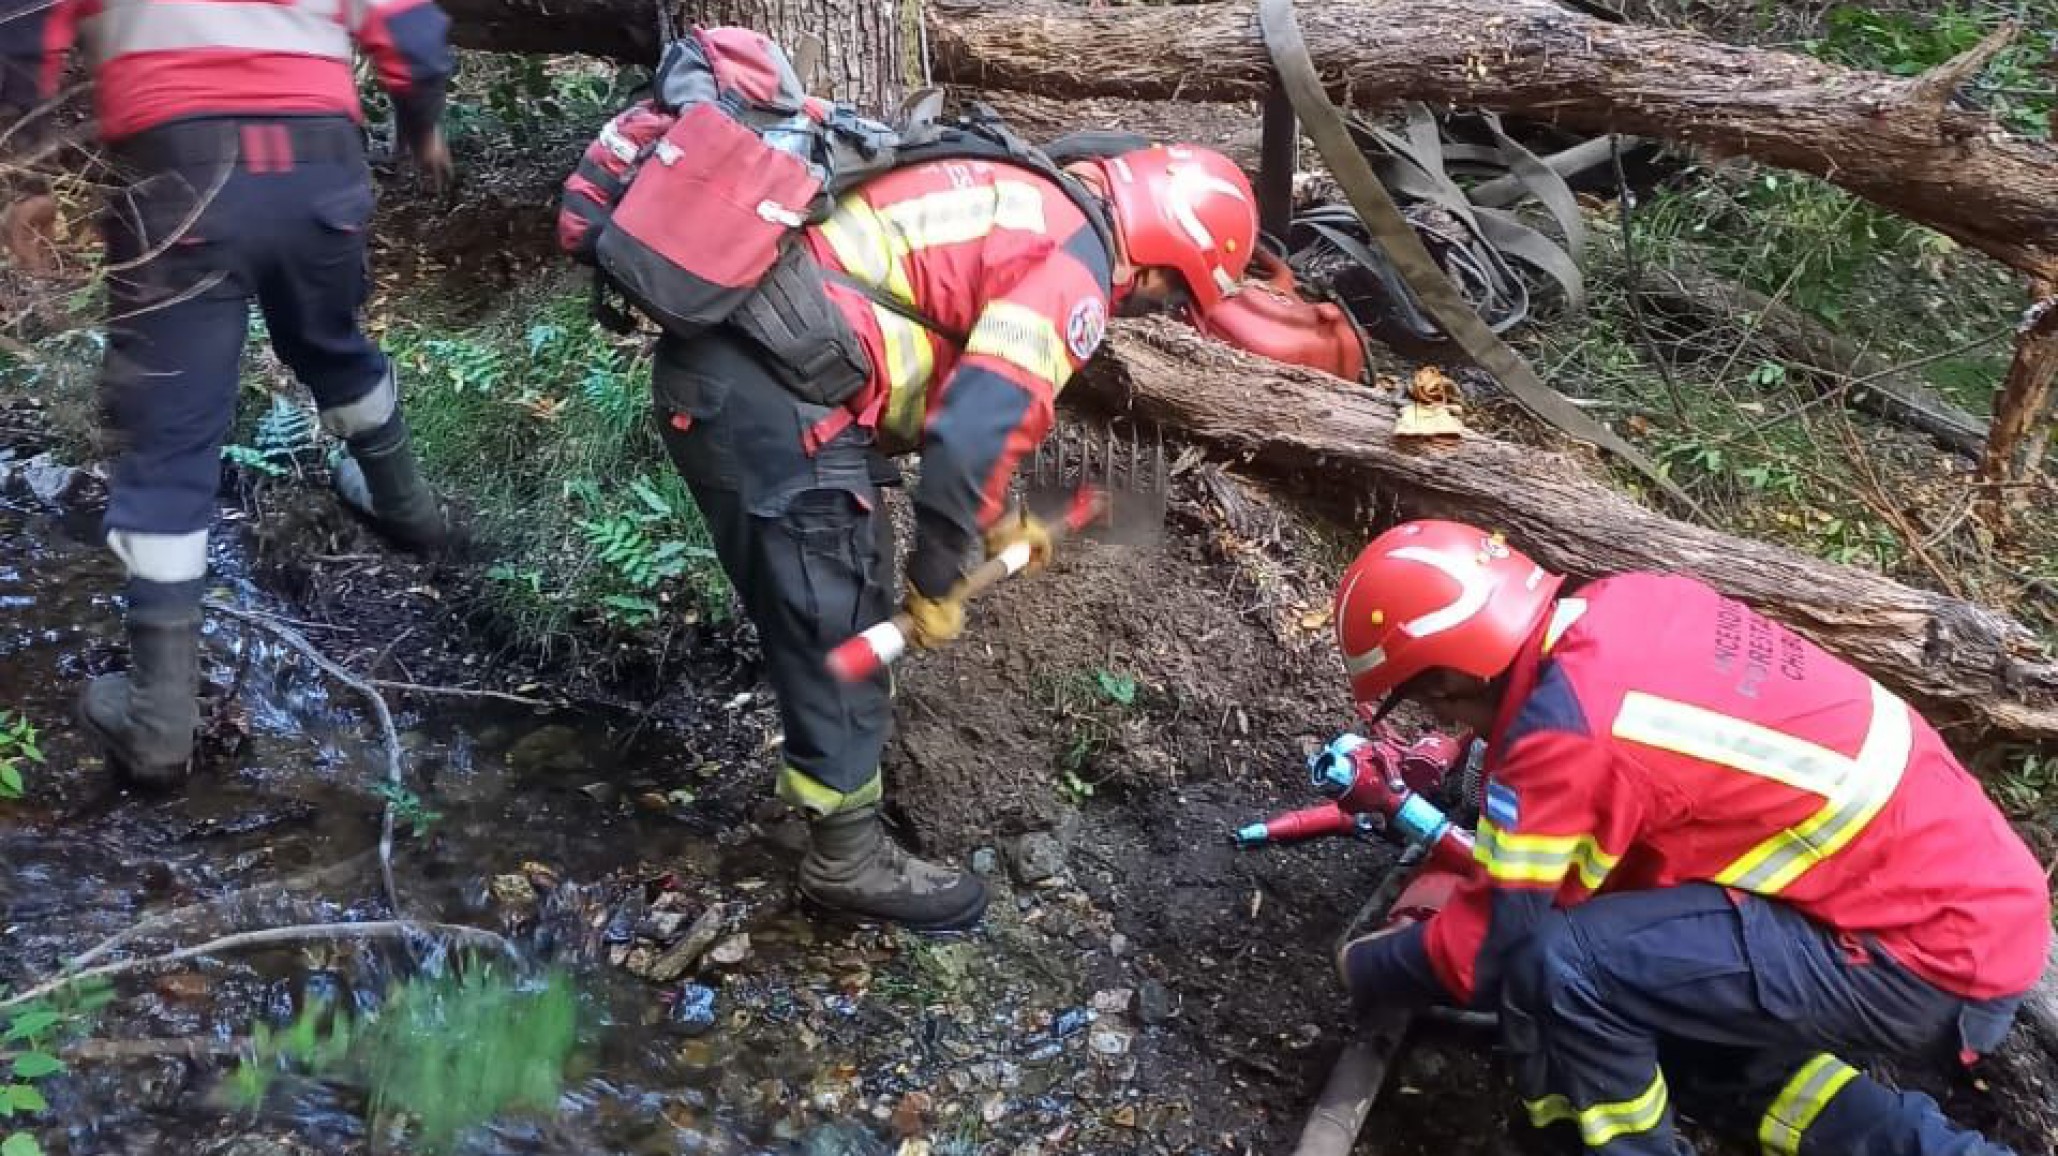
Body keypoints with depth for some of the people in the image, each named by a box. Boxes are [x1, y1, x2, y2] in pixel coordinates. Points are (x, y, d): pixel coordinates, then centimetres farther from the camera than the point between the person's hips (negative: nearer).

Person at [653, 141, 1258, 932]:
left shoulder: (1025, 207, 21)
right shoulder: (1073, 269, -8)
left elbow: (959, 388, 30)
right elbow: (974, 431, -17)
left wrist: (991, 520, 33)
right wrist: (936, 583, -5)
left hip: (710, 358, 10)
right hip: (775, 396, -10)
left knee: (810, 608, 24)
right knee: (841, 629, 5)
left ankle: (827, 776, 43)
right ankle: (849, 859, 22)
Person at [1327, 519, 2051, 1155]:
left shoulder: (1564, 732, -24)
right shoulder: (1627, 604, 0)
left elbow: (1495, 946, -12)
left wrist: (1363, 966, 6)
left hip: (1932, 959, -9)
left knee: (1561, 965, -21)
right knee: (1653, 1011, 16)